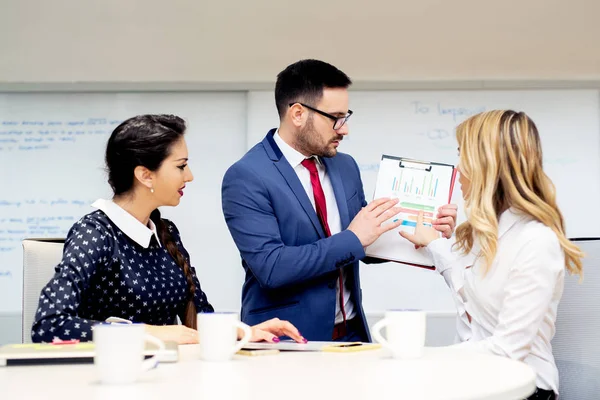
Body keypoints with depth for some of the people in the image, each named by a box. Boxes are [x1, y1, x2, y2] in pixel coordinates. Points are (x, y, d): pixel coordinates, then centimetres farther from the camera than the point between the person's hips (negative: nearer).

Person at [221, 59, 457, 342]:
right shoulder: (245, 177, -10)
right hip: (287, 340, -5)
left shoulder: (346, 166, 10)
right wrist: (352, 239, -17)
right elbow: (271, 267, -20)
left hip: (351, 333, 5)